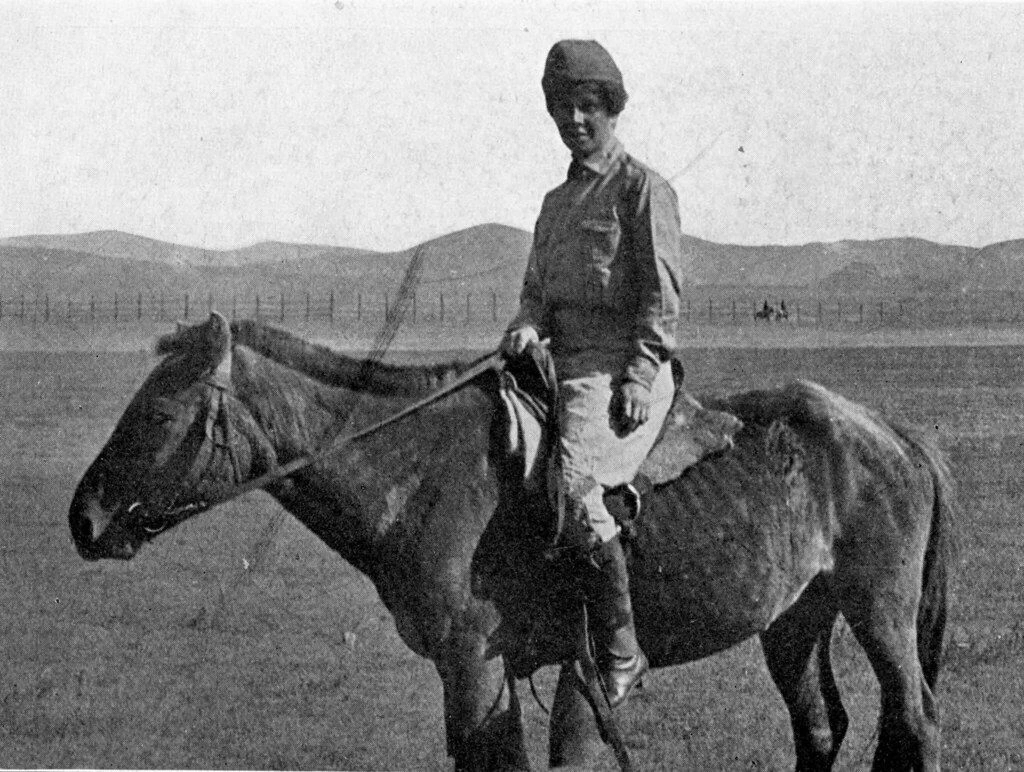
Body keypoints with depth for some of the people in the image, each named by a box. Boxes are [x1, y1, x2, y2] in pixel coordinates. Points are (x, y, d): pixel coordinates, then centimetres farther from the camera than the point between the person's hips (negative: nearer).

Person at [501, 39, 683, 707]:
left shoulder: (643, 188, 0)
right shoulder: (558, 202, 23)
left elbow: (662, 296, -6)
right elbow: (539, 288, 22)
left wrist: (638, 378, -15)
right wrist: (528, 324, -2)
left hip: (623, 371, -9)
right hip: (568, 368, 9)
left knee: (575, 486, -29)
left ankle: (621, 653, -24)